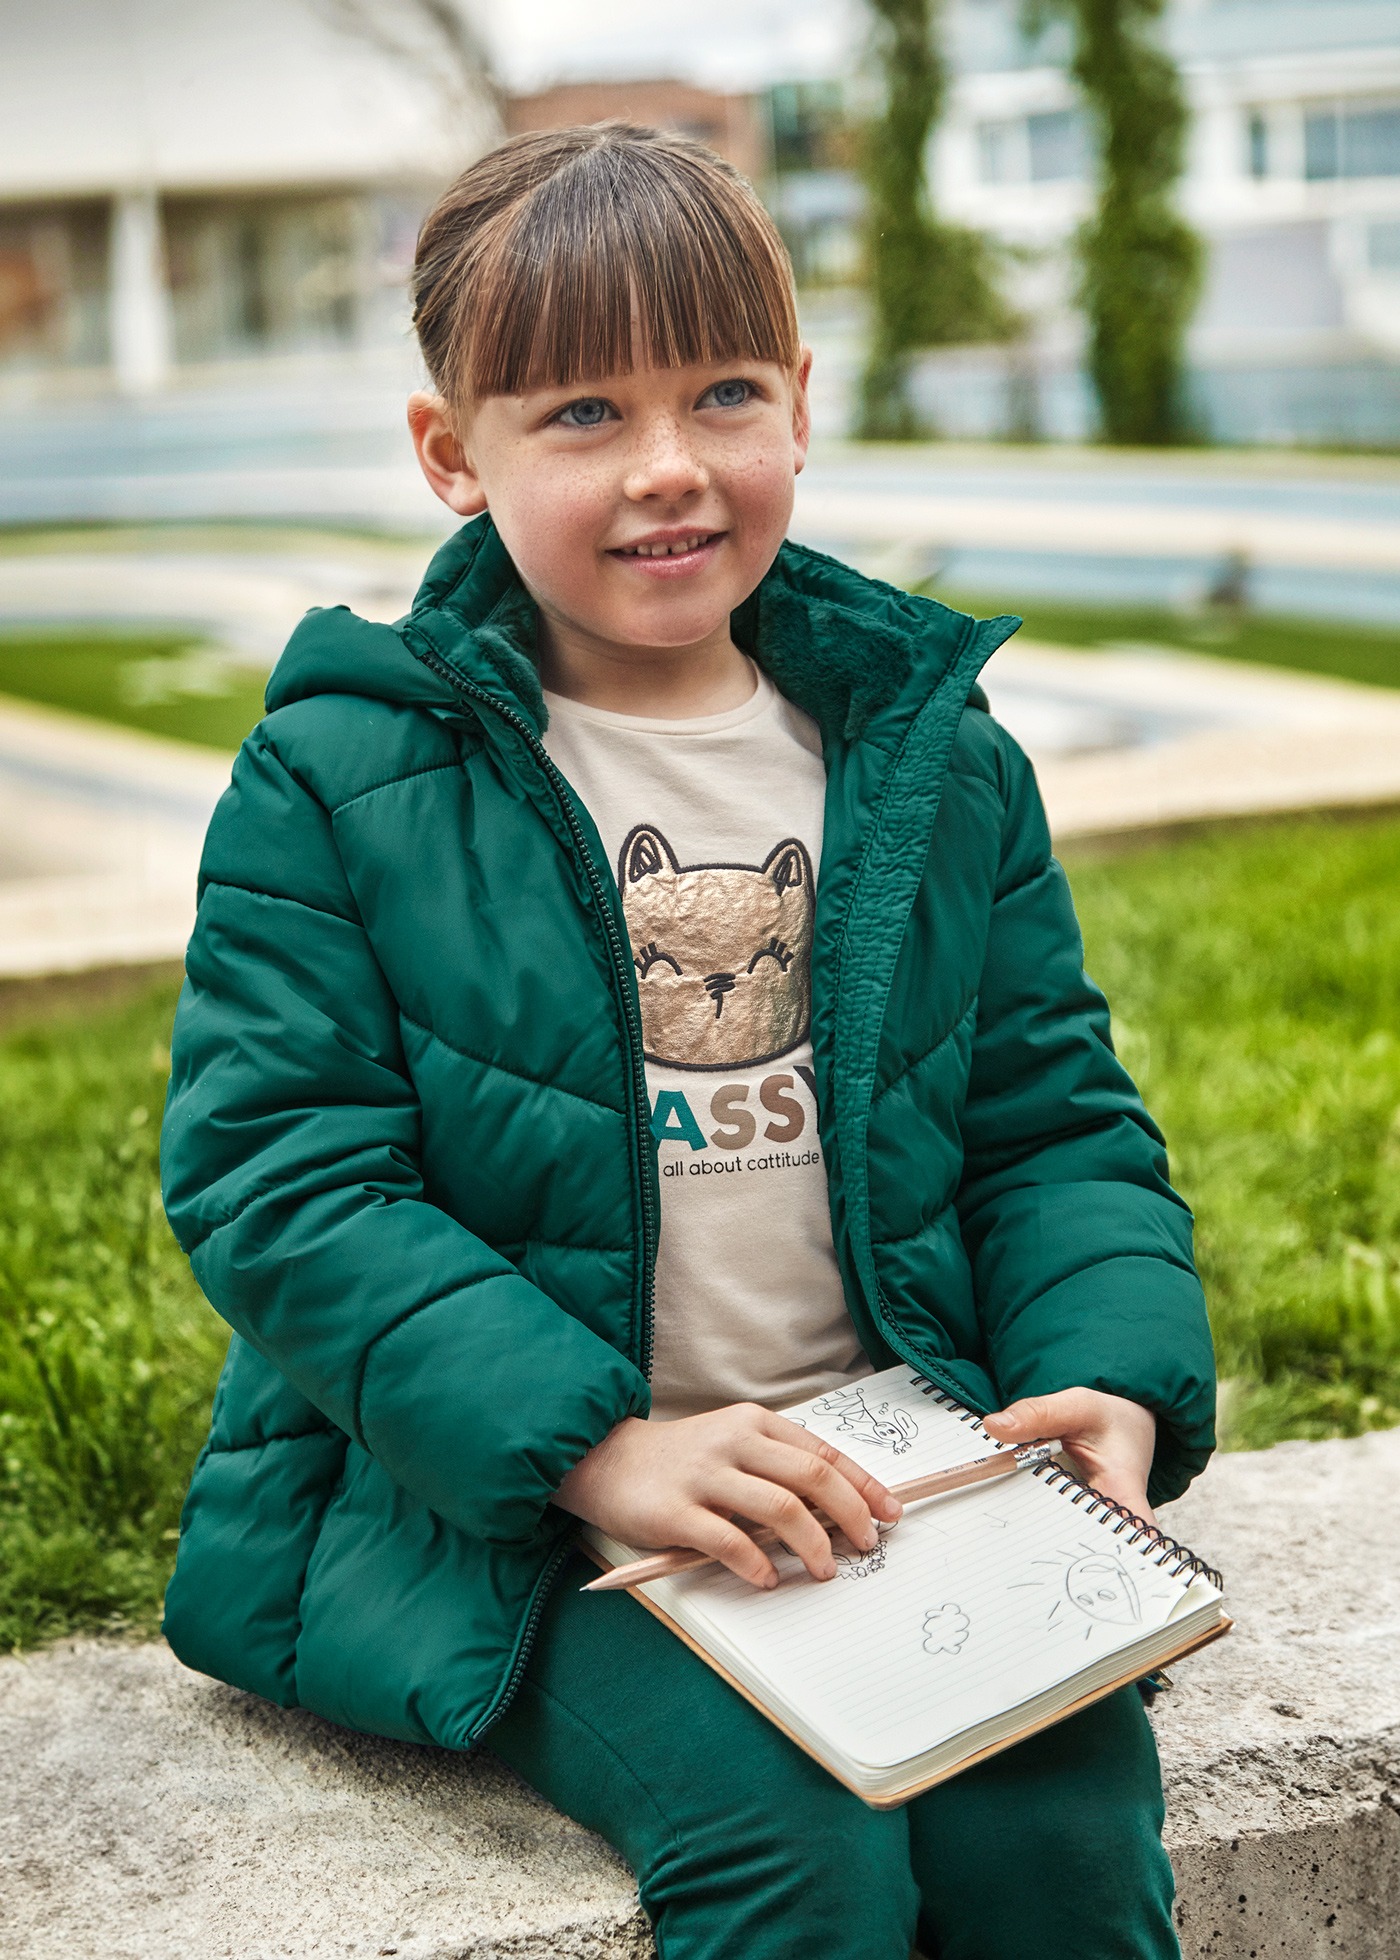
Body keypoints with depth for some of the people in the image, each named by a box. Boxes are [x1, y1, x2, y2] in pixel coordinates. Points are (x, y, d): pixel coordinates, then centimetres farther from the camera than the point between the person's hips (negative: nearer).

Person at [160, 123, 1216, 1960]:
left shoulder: (937, 758, 6)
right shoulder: (338, 780, -5)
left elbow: (1056, 1121, 12)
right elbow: (280, 1181, -10)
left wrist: (1114, 1378, -8)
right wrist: (599, 1442, -20)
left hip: (897, 1458, 3)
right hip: (489, 1507, -3)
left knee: (1067, 1804, -17)